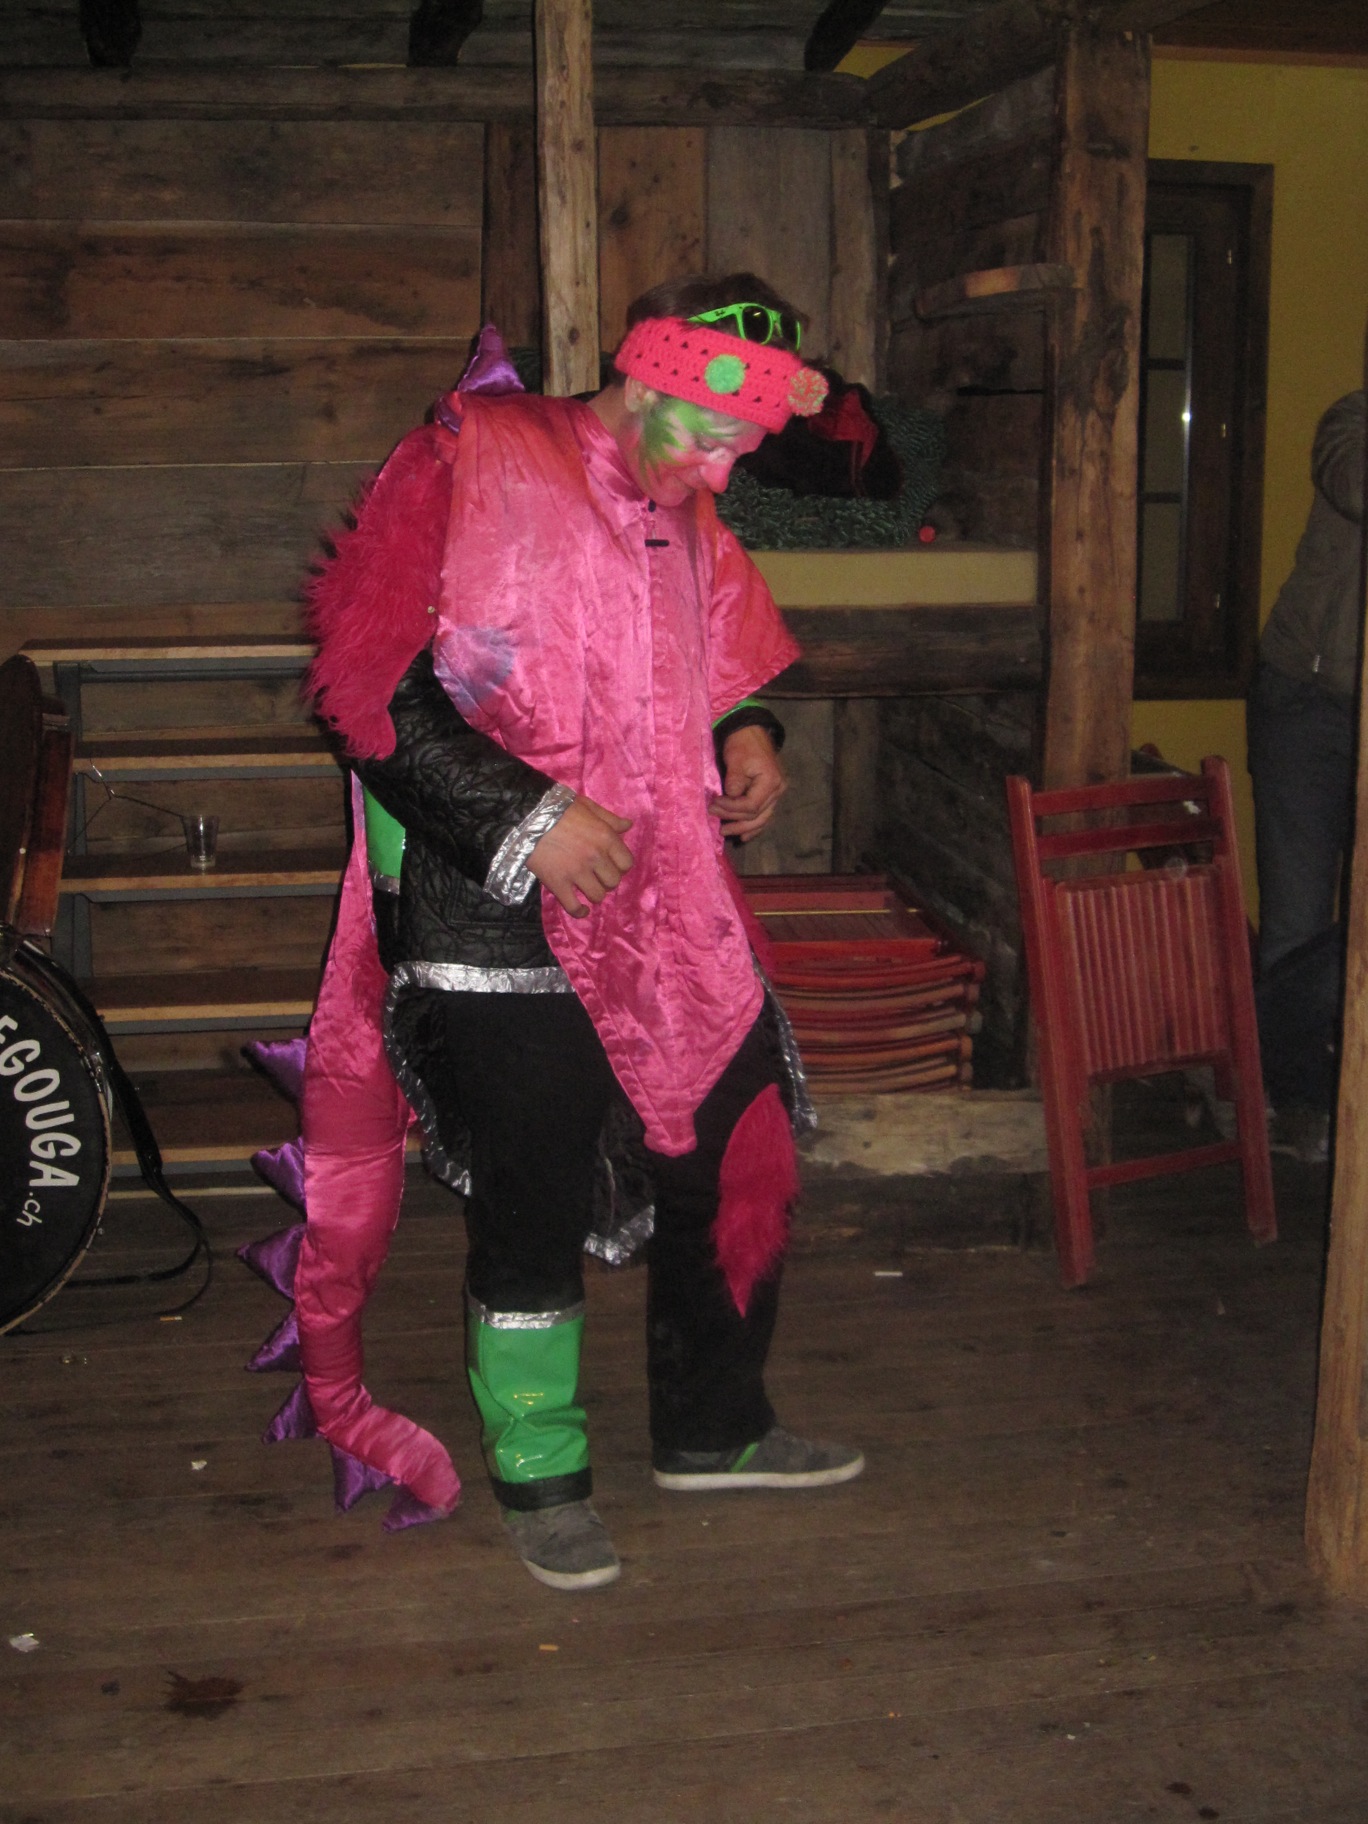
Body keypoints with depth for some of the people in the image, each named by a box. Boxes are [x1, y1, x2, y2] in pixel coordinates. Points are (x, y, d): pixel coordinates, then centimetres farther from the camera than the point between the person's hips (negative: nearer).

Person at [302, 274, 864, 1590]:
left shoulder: (686, 516, 13)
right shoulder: (476, 465, -11)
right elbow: (371, 685, -17)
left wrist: (746, 738, 5)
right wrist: (529, 819, -21)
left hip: (674, 911, 8)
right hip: (508, 925, -7)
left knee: (742, 1159, 14)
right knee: (533, 1211, 4)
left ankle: (712, 1430, 35)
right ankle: (538, 1477, 26)